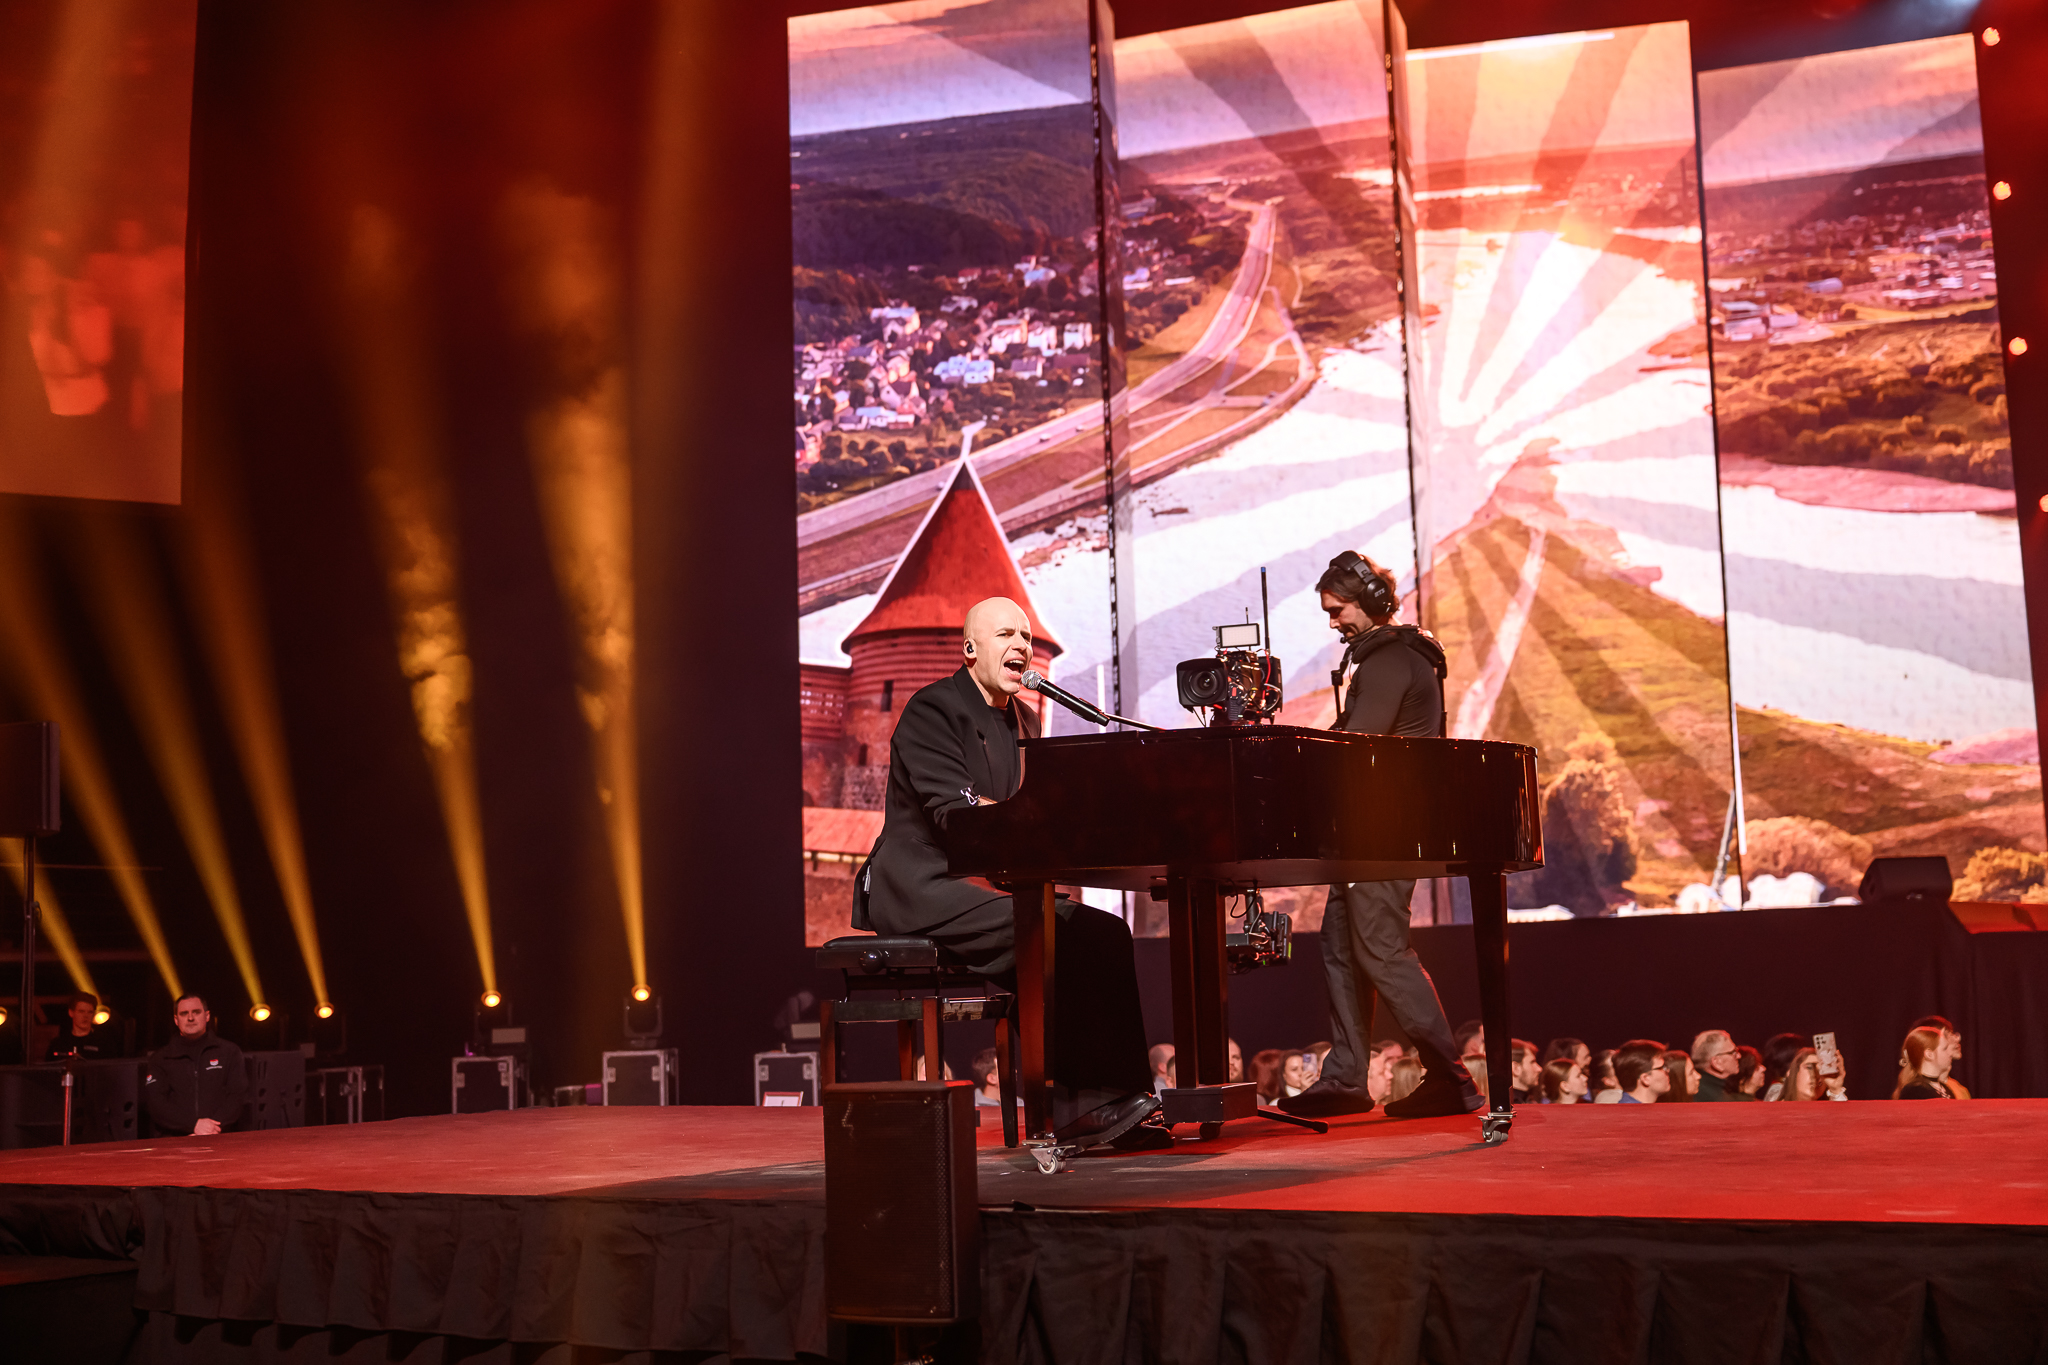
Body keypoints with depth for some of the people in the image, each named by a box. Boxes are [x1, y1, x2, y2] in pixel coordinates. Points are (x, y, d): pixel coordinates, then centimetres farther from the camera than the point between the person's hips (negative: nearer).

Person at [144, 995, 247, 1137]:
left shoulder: (229, 1052, 16)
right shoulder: (161, 1058, 16)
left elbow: (238, 1096, 6)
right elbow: (154, 1101, 3)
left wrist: (213, 1129, -11)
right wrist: (193, 1125, -12)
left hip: (220, 1138, -1)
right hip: (175, 1139, 1)